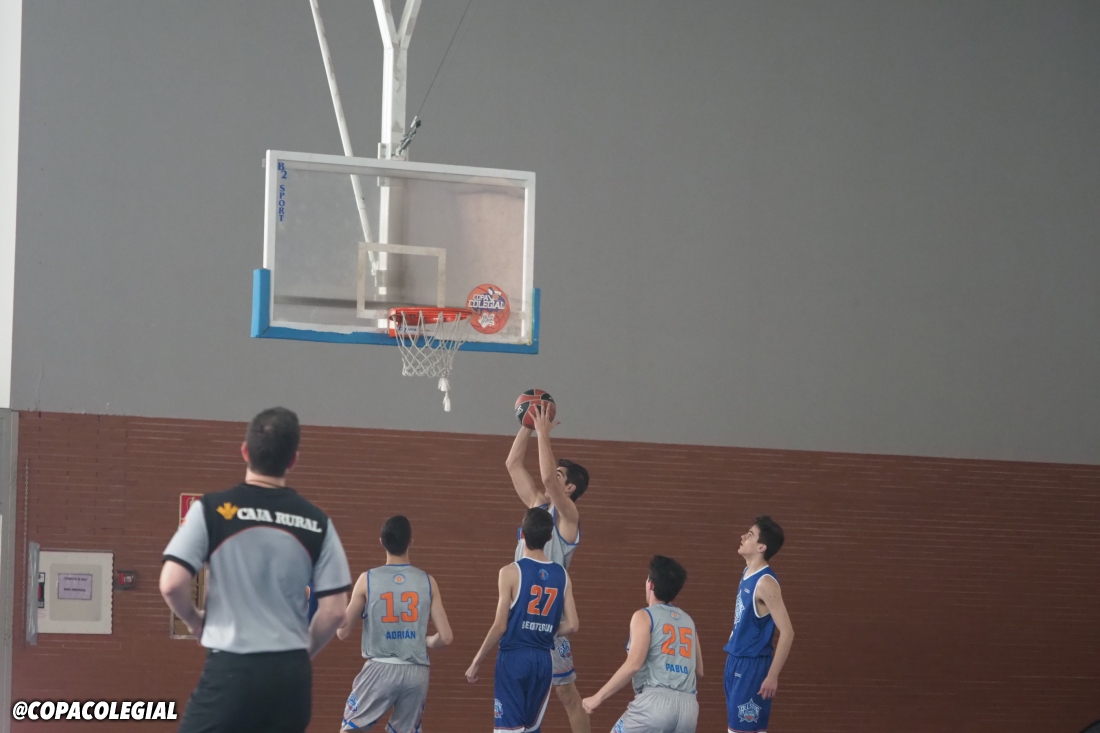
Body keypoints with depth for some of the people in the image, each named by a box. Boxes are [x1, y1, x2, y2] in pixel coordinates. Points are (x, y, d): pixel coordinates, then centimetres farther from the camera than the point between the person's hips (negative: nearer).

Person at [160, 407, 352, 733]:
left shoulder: (212, 509, -4)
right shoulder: (316, 523, 3)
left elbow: (171, 584, -9)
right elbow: (334, 610, 2)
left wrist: (196, 621, 11)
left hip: (231, 668, -3)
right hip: (290, 674, 3)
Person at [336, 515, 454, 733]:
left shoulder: (368, 580, -4)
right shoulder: (427, 581, 1)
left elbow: (343, 632, 2)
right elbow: (445, 637, -1)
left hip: (380, 669, -2)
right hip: (416, 673, 2)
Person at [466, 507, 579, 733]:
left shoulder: (511, 572, -11)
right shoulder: (561, 575, 4)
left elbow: (500, 626, -11)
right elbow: (572, 625, 2)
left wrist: (476, 663, -2)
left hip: (514, 657, -5)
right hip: (543, 659, 5)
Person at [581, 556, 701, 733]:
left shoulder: (644, 617, 4)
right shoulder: (688, 621, 21)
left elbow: (634, 664, -9)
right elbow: (699, 670, 24)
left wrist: (598, 697, -5)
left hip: (656, 702, -5)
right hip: (689, 707, 5)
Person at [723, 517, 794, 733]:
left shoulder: (765, 583, -20)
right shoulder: (748, 573, 9)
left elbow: (787, 632, -22)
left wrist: (772, 676, -22)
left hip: (752, 665, -10)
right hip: (736, 660, 10)